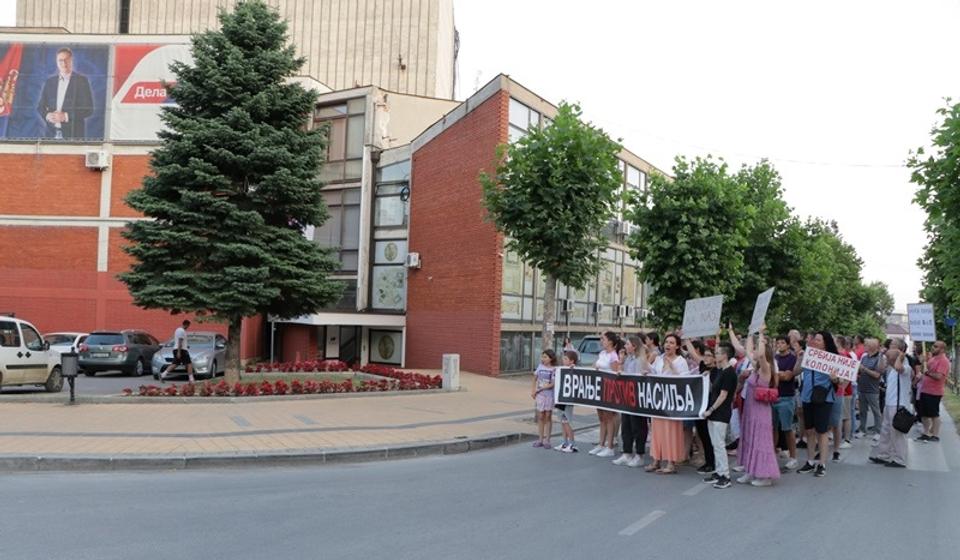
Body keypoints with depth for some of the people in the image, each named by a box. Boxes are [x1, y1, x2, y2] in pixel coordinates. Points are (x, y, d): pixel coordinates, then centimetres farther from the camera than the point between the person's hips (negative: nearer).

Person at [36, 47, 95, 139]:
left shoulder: (82, 80, 1)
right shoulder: (50, 81, 14)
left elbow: (88, 109, -5)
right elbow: (41, 106, 15)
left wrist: (66, 116, -14)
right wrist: (47, 115, -7)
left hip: (74, 134, -4)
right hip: (52, 133, 4)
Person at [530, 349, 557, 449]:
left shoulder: (554, 369, -10)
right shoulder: (540, 366, 4)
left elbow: (552, 385, -15)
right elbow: (535, 378, 14)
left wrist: (539, 389, -14)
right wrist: (533, 390, 4)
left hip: (549, 395, -4)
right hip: (540, 395, 4)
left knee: (548, 416, 3)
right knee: (540, 417, 8)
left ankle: (547, 440, 11)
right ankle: (541, 439, 17)